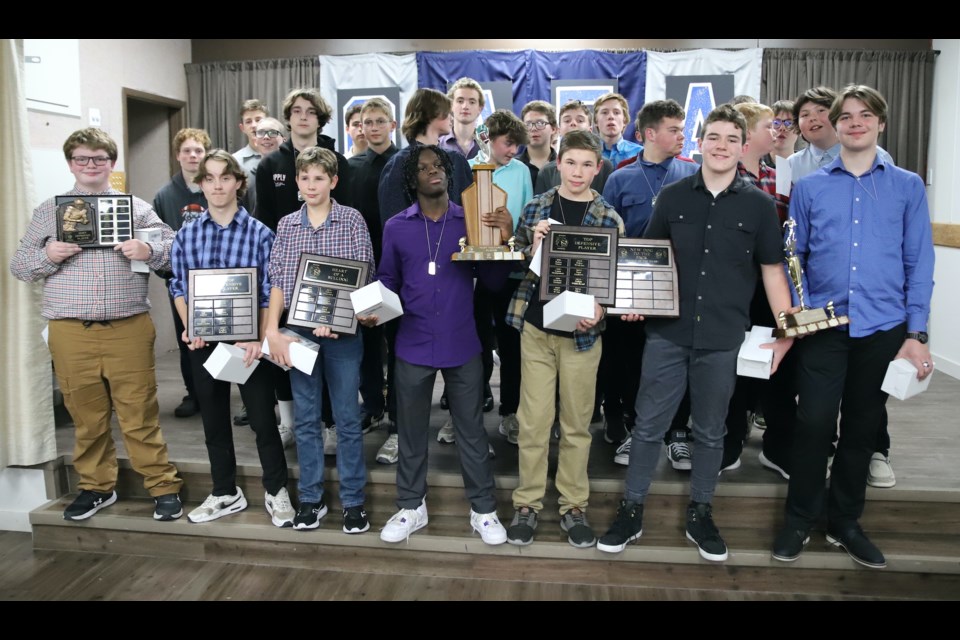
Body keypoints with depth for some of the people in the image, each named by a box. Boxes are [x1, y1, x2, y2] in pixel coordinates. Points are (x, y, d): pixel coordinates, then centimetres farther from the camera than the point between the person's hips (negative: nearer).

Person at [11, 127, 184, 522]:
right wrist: (46, 256, -8)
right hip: (70, 332, 2)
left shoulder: (136, 207, 9)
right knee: (86, 415, 11)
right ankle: (96, 487, 27)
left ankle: (163, 487, 10)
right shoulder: (48, 211, 13)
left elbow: (173, 250, 7)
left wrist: (148, 251, -14)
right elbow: (18, 266, 13)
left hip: (128, 329, -2)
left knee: (140, 414, 0)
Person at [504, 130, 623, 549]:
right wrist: (533, 247, -14)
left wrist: (599, 309, -18)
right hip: (535, 327, 1)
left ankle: (573, 507, 24)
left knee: (577, 424, 10)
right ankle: (527, 503, 20)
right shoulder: (535, 209, 3)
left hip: (582, 333, 0)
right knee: (533, 421, 5)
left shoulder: (609, 218, 0)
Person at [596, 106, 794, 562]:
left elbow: (772, 270, 4)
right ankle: (631, 512, 21)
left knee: (710, 432, 12)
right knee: (648, 426, 6)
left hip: (723, 337, 0)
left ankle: (700, 515, 30)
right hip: (668, 332, 1)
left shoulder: (758, 204, 2)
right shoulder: (673, 197, 4)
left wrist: (788, 331, -1)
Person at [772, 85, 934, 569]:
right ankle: (799, 520, 15)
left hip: (883, 327, 1)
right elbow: (793, 258, 6)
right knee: (814, 423, -4)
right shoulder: (808, 187, 6)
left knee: (863, 427, 10)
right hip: (823, 326, -1)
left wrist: (916, 333, -2)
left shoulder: (907, 187, 7)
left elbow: (919, 263, 4)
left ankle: (844, 522, 26)